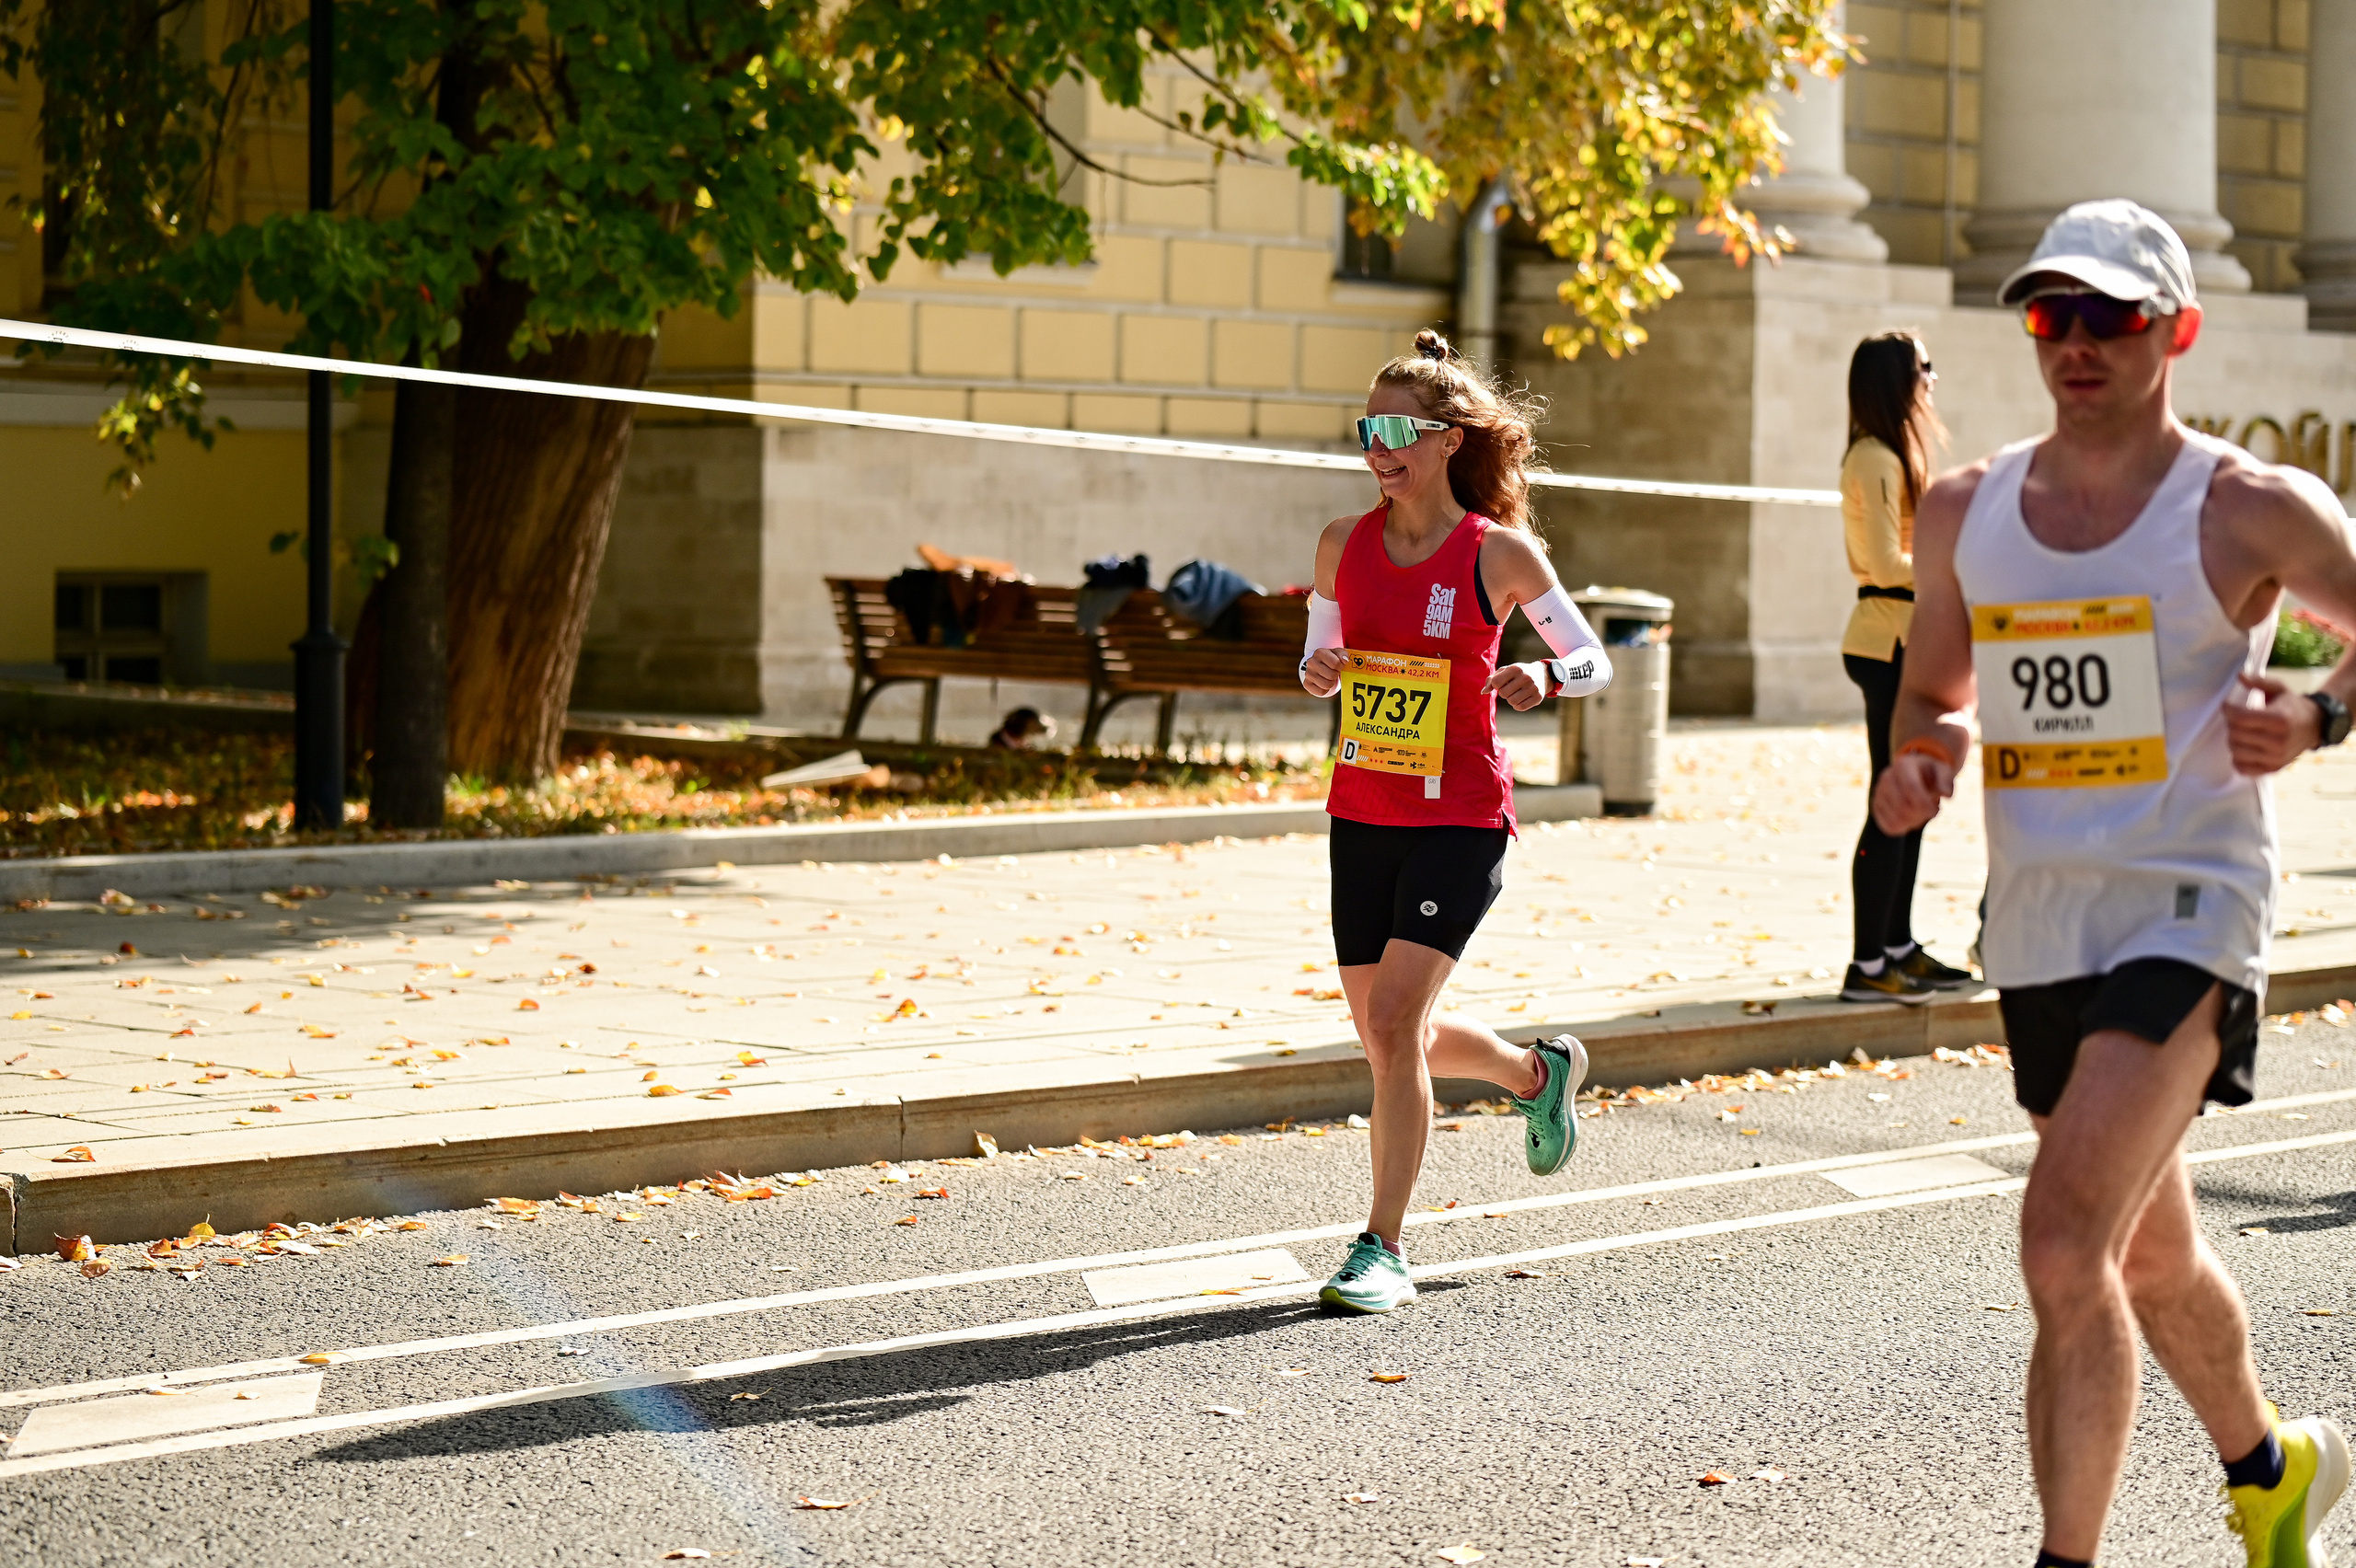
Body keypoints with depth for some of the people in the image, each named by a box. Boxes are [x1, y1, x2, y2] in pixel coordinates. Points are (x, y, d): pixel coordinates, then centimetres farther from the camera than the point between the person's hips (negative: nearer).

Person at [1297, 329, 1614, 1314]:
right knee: (1390, 1039, 13)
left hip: (1460, 819, -5)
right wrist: (1318, 671, -7)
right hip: (1362, 814, 5)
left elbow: (1596, 661, 1)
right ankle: (1538, 1074, 43)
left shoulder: (1499, 554, -7)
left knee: (1394, 1022, -16)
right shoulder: (1344, 545, 5)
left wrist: (1543, 677, -20)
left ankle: (1384, 1249, -6)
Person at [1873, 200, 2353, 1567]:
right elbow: (1934, 691, 20)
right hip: (2037, 926, 6)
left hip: (2186, 914, -6)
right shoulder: (1965, 513, 7)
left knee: (2066, 1248, -21)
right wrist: (1920, 762, -1)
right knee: (2150, 1260, 22)